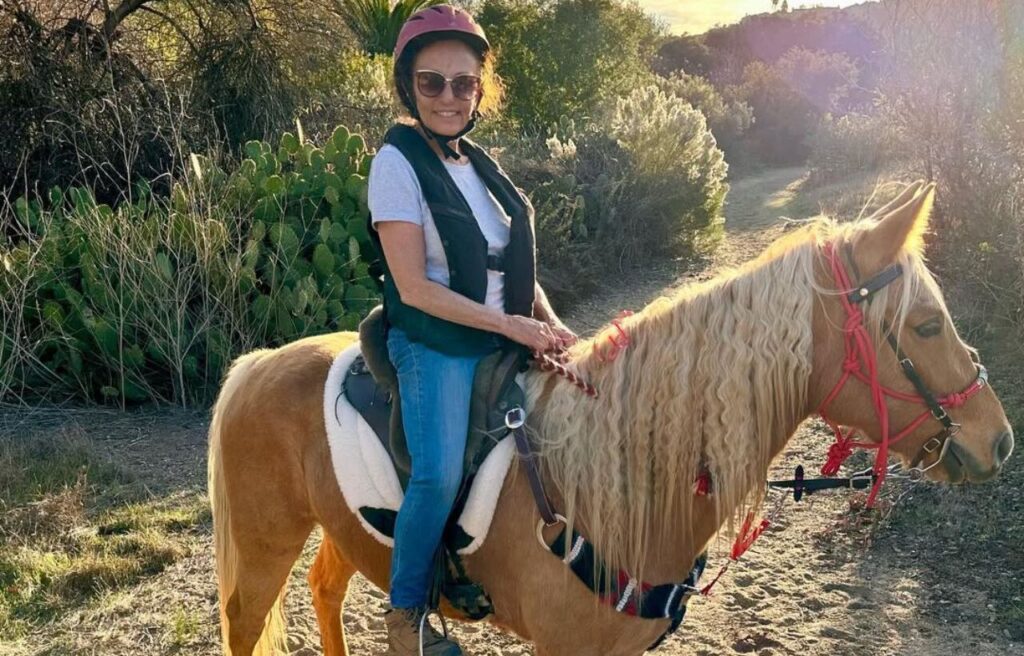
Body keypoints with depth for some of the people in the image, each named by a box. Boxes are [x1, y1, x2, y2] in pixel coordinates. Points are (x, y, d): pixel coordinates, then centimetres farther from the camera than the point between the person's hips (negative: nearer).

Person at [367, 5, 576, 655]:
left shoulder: (480, 163, 12)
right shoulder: (398, 162, -8)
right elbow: (414, 288, -16)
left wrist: (553, 325, 0)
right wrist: (512, 325, -17)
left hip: (503, 340, 8)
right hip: (434, 345, -8)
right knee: (440, 477, -26)